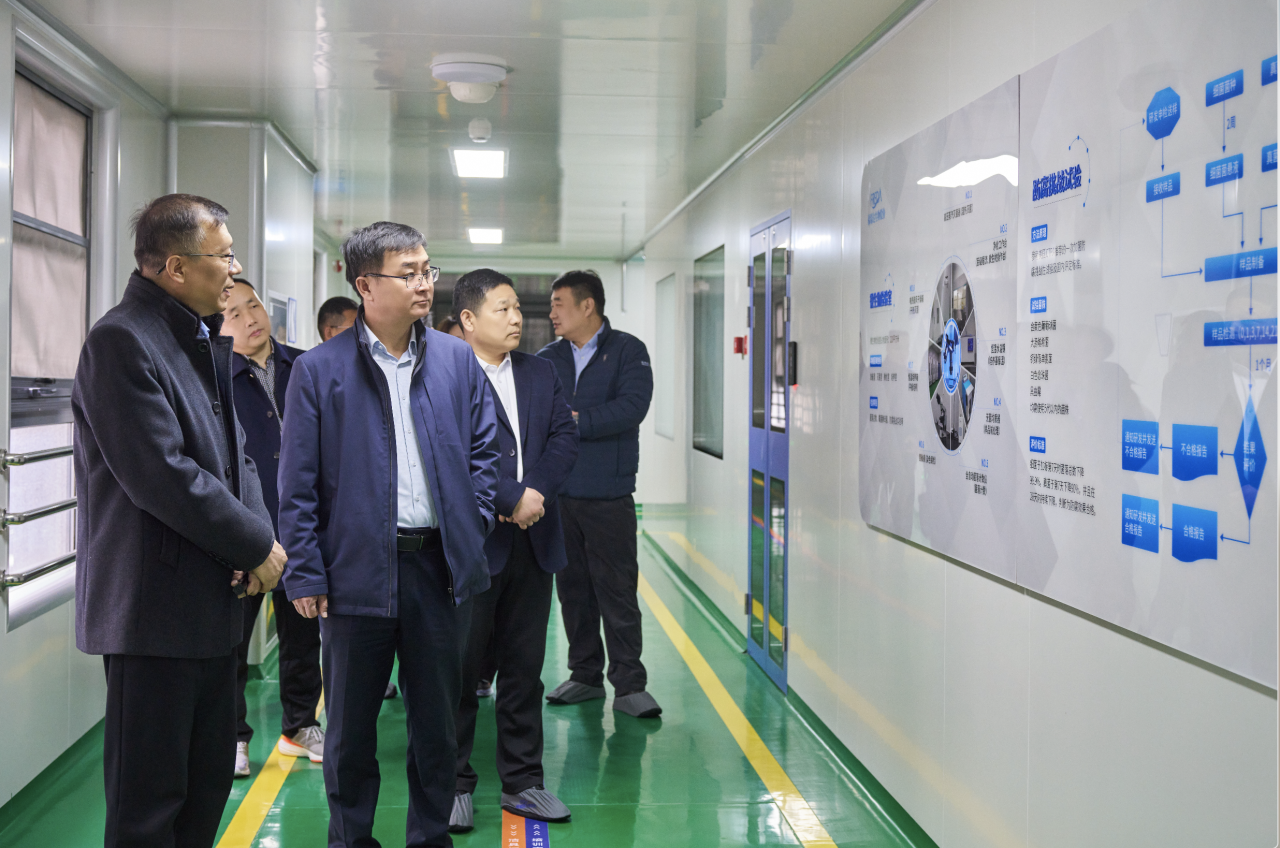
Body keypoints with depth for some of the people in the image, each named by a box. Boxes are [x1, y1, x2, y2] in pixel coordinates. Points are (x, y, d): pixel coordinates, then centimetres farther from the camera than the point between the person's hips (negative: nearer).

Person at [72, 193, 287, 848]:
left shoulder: (206, 340, 14)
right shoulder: (122, 340, -15)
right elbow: (163, 475, -22)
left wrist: (259, 531, -4)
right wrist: (256, 546, -14)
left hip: (210, 600, 9)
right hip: (154, 605, -9)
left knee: (208, 783, 18)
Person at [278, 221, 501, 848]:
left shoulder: (457, 359, 5)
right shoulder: (319, 370, -4)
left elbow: (483, 449, 10)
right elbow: (297, 483, -4)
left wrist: (471, 530, 0)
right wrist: (305, 574, -8)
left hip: (440, 563, 2)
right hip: (357, 568, -2)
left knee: (436, 718, 13)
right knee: (351, 723, 11)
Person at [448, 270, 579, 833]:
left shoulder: (542, 373, 13)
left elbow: (565, 437, 5)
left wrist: (533, 493, -11)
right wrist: (512, 499, -16)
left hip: (533, 541, 6)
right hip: (469, 545, -5)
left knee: (525, 670, 12)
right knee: (460, 672, 6)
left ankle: (523, 781, 24)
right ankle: (454, 785, 19)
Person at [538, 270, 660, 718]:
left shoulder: (627, 351, -1)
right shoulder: (547, 358, 12)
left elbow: (632, 407, -15)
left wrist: (575, 421, -16)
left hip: (608, 496, -4)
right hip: (557, 493, 5)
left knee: (617, 590, -1)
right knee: (572, 589, 11)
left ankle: (629, 684, 7)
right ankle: (585, 676, 24)